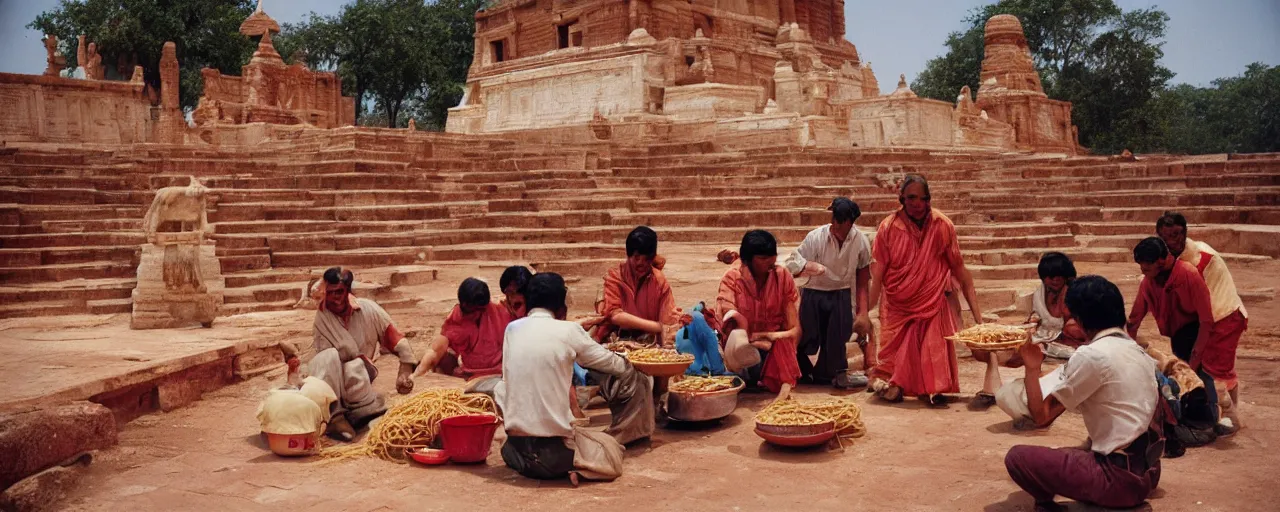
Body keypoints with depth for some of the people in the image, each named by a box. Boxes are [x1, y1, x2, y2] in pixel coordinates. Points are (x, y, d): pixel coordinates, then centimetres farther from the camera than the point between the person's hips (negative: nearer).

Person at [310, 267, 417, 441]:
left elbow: (396, 339, -4)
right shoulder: (322, 318, -8)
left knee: (353, 368, -34)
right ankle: (334, 416, -39)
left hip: (360, 375, 0)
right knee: (330, 357, -32)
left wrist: (406, 371, -14)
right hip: (331, 377, 0)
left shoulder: (368, 309, -6)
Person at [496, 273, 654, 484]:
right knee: (612, 451, 20)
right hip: (553, 449, -3)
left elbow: (508, 379, 13)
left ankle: (524, 460, 15)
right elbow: (614, 365, 5)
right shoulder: (568, 331, -7)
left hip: (516, 446, 3)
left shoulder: (512, 329, 4)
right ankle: (573, 466, -2)